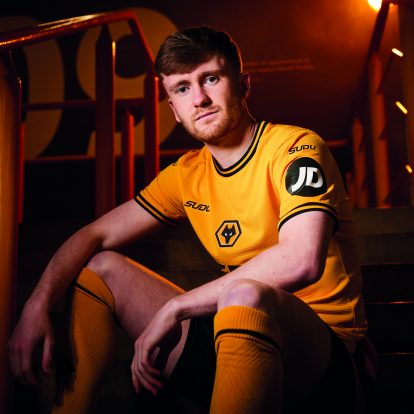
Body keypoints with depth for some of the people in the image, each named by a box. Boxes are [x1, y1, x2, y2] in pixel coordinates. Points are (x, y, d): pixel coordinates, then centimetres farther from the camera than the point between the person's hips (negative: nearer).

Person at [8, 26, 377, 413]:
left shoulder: (294, 147, -11)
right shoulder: (187, 175, 9)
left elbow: (301, 260, -29)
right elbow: (95, 235, 9)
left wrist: (174, 308, -23)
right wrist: (37, 305, -9)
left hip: (324, 352, -6)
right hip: (240, 337, 7)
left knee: (244, 294, -41)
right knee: (101, 267, 6)